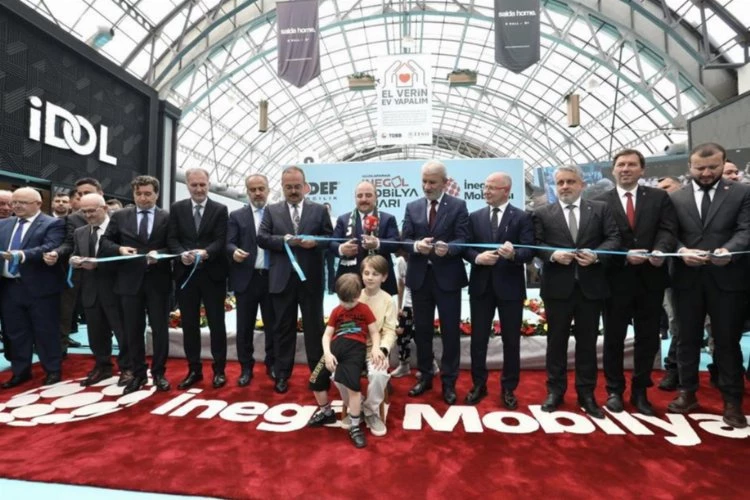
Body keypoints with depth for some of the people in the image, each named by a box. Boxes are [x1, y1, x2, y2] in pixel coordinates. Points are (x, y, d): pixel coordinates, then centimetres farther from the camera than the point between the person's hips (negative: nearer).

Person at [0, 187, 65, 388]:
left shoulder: (52, 224, -7)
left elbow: (50, 248, -21)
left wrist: (23, 255, -34)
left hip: (40, 287, -6)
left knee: (45, 331, 5)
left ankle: (53, 370, 19)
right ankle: (20, 371, 29)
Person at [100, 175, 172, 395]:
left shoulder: (167, 217, 2)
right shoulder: (119, 216, 9)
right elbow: (104, 242, 7)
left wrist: (159, 254, -21)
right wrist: (119, 249, -12)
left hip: (158, 281, -2)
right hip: (130, 281, 2)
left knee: (160, 329, 6)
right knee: (132, 331, 10)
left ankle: (159, 373, 20)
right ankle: (138, 374, 25)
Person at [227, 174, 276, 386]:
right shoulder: (237, 216, 7)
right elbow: (229, 243, -3)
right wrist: (234, 251, -24)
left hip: (272, 278, 0)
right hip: (246, 278, 0)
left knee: (272, 325, 10)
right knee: (245, 327, 8)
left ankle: (272, 365, 25)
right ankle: (246, 368, 21)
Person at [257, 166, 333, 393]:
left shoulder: (319, 210, 6)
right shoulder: (271, 210, 9)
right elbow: (262, 238, 0)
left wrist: (314, 242, -17)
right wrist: (284, 240, -15)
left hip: (311, 278, 0)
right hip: (283, 278, 1)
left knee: (314, 326, 8)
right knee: (283, 327, 9)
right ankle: (282, 374, 21)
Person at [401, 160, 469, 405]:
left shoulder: (458, 206, 0)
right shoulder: (412, 207, 9)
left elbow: (463, 239, -9)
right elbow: (405, 240, 2)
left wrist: (448, 248, -30)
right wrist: (416, 245, -20)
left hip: (447, 277, -3)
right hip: (419, 277, 3)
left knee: (450, 331, 5)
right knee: (422, 330, 13)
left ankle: (448, 382, 21)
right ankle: (425, 376, 29)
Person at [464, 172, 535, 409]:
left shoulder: (522, 217, -2)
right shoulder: (475, 217, 7)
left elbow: (529, 252, -10)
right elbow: (466, 248, 4)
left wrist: (513, 254, -31)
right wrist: (478, 257, -17)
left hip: (510, 286, -2)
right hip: (481, 285, 3)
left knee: (511, 340, 9)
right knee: (478, 338, 10)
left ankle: (508, 389, 26)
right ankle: (479, 385, 27)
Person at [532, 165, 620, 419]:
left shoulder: (601, 209, 7)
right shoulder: (543, 214, 5)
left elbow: (614, 238, -1)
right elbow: (536, 244, -1)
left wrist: (596, 255, -18)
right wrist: (553, 255, -18)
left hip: (590, 285, 1)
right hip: (557, 286, -1)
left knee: (588, 341, 10)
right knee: (556, 340, 8)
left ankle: (586, 393, 24)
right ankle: (555, 390, 22)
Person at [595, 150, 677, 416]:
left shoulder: (660, 197, 6)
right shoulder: (600, 202, 1)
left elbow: (668, 230, -5)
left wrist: (660, 251, -25)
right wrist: (626, 255, -21)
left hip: (650, 279, 2)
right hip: (617, 279, -2)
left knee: (648, 338, 11)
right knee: (614, 338, 9)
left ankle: (640, 392, 28)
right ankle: (614, 390, 25)